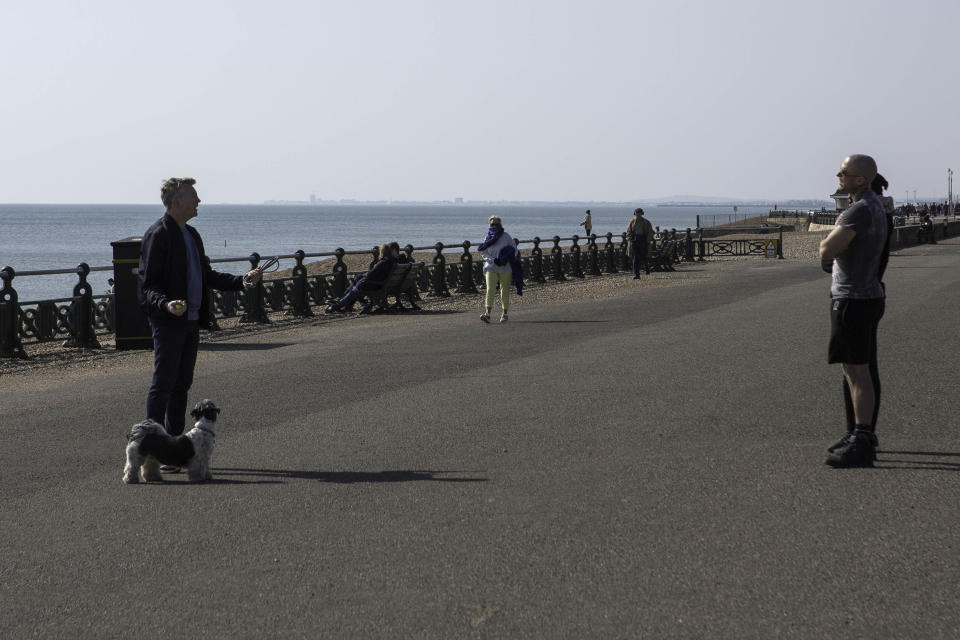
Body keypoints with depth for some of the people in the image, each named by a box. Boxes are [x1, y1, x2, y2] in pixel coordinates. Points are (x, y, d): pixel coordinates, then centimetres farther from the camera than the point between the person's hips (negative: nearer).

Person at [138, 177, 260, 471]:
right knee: (163, 385, -6)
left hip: (191, 321, 9)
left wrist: (242, 279, 15)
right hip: (168, 322, -9)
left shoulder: (191, 234, 17)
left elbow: (207, 276, 24)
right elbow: (148, 284, -14)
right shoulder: (158, 235, -11)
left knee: (182, 384, 12)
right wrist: (166, 304, -32)